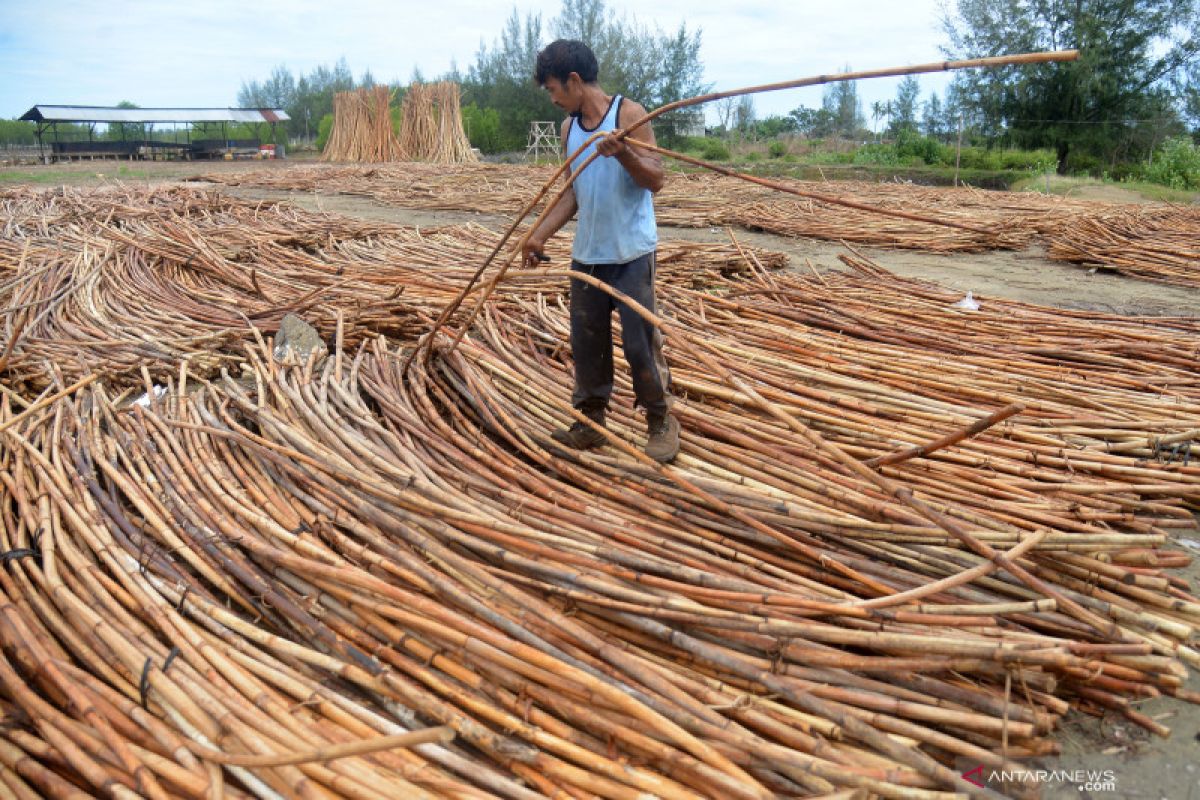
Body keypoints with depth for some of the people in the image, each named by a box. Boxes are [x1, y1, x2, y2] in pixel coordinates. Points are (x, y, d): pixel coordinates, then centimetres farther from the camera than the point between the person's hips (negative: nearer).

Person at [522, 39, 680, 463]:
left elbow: (656, 180, -13)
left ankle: (661, 421, 14)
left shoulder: (629, 114, -9)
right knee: (586, 341, 10)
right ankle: (589, 421, 24)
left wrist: (623, 153, -30)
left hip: (632, 253, -6)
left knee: (640, 342, -3)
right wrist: (539, 235, 9)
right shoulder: (569, 127, 9)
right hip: (586, 254, 6)